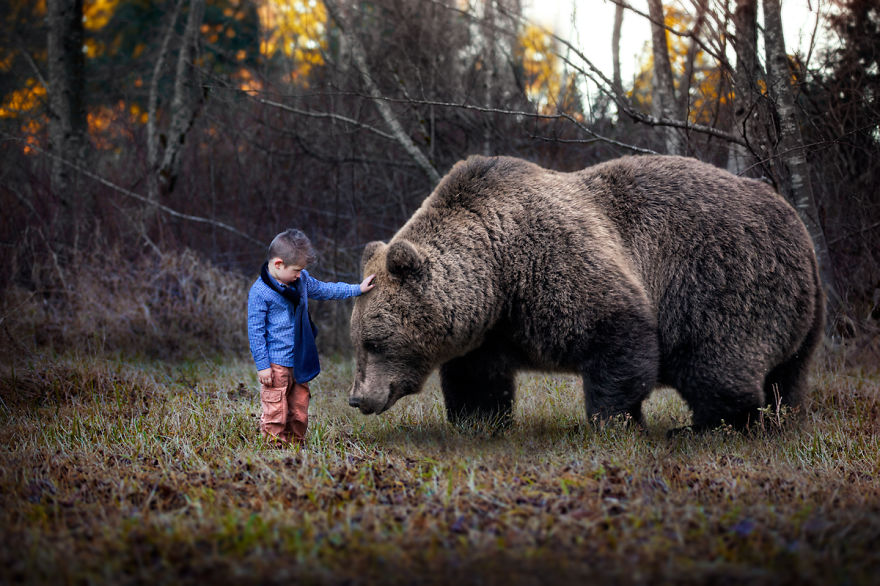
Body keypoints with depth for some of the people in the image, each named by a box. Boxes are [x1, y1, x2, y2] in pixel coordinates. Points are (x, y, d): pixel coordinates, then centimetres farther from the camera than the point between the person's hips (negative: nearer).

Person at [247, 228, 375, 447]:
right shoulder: (259, 292, -14)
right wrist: (262, 366, -14)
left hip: (299, 363, 7)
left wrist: (357, 289, 25)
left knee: (299, 413, 11)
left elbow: (324, 290, 25)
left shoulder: (301, 280, 8)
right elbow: (255, 331, -12)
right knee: (275, 413, -5)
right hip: (276, 365, -7)